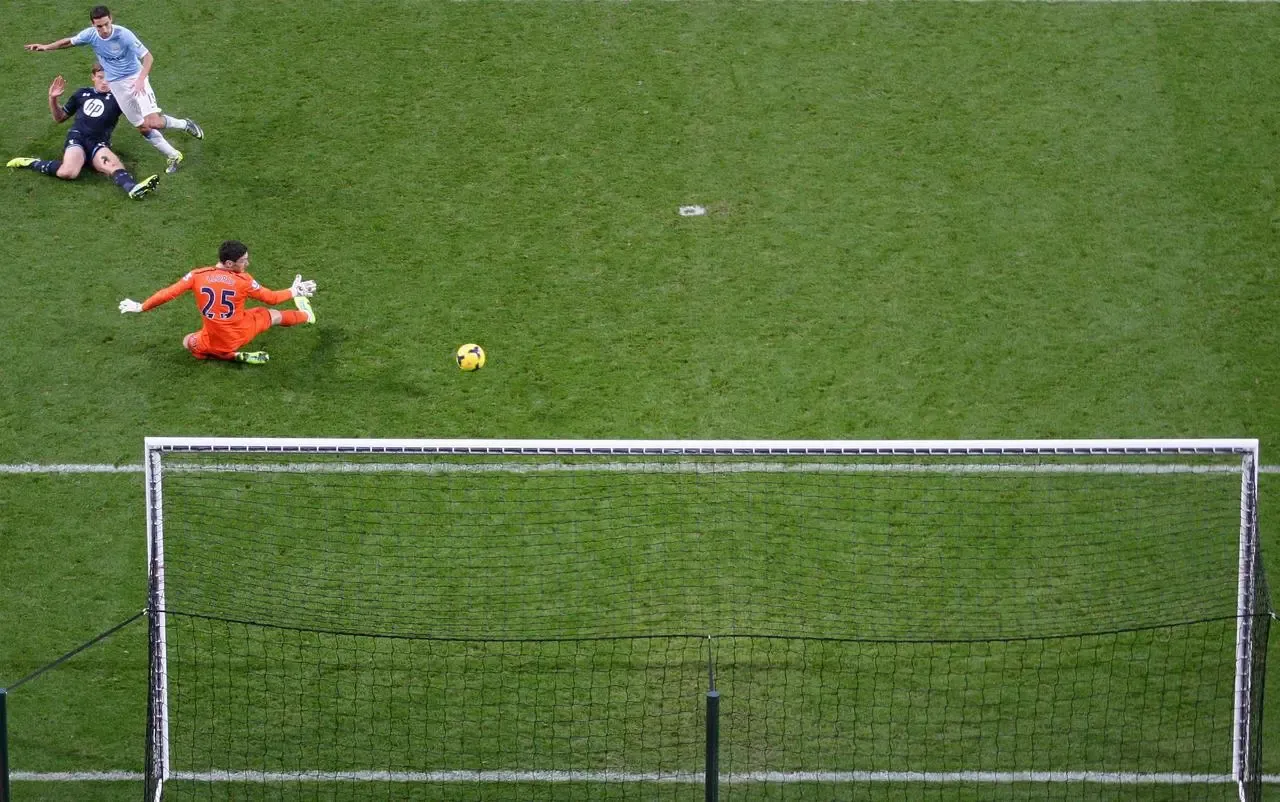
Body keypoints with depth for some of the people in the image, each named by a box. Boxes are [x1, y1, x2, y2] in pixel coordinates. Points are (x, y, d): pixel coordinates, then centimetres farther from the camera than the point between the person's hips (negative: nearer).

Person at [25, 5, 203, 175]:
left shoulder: (124, 35, -25)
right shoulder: (90, 35, -11)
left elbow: (148, 57, -21)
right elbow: (69, 41, 10)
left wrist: (141, 79, -34)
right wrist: (46, 47, 3)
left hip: (135, 79, -5)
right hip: (116, 85, 5)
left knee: (153, 122, -20)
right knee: (143, 128, 4)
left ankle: (185, 125, 8)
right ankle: (173, 156, 19)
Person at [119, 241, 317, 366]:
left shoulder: (197, 276, -17)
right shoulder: (243, 281, -20)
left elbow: (168, 293, -12)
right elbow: (271, 298, -5)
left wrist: (140, 307, 3)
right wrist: (293, 292, 14)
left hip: (214, 342, 0)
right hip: (241, 334, 0)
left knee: (188, 342, 32)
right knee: (273, 315, 24)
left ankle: (233, 356, 13)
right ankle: (305, 315, 56)